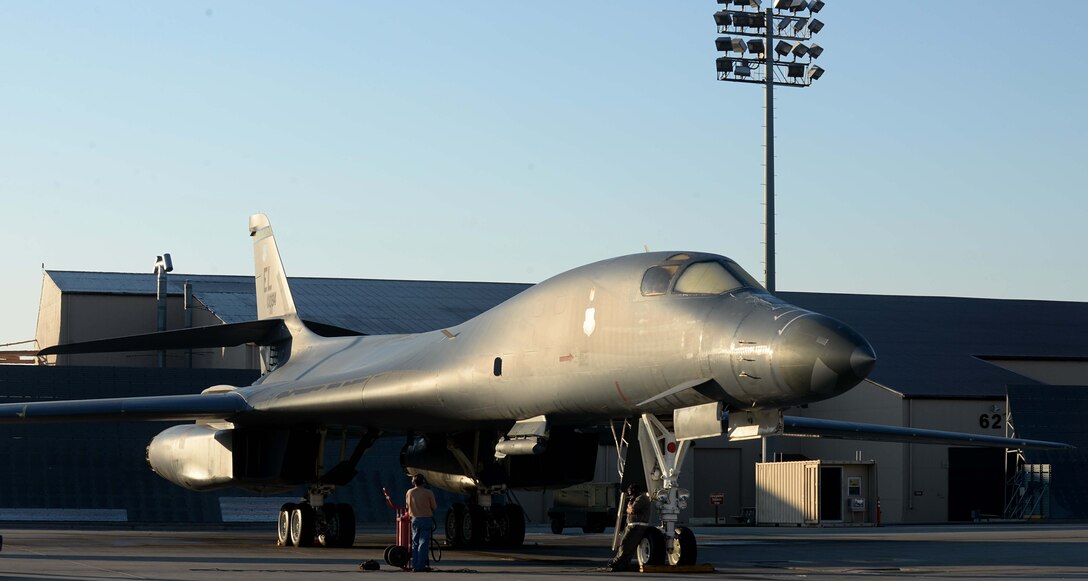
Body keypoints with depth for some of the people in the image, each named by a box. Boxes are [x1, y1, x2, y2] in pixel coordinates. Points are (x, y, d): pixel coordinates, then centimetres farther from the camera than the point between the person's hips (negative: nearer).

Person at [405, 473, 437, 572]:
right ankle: (420, 566, -5)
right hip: (426, 519, -3)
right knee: (424, 543, -1)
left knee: (415, 543, 13)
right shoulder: (428, 493, -11)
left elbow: (407, 505, 11)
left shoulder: (409, 492, -1)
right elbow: (434, 507, -4)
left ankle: (414, 565, 11)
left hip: (414, 519, 4)